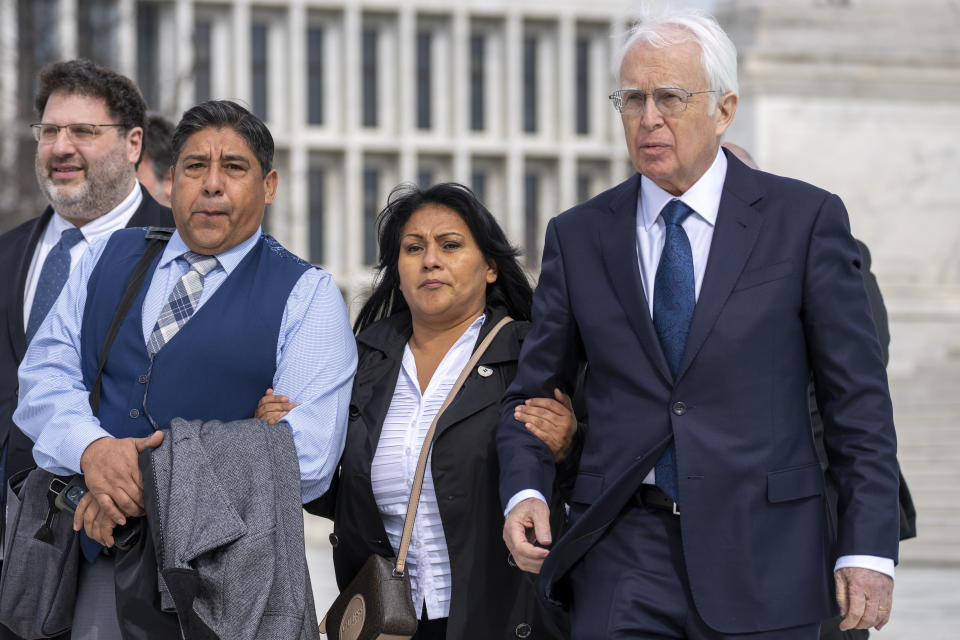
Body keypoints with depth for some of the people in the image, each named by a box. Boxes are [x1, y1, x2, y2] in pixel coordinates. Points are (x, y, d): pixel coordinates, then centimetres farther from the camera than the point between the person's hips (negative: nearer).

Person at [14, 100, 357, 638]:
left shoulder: (308, 296, 2)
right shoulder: (108, 261, 16)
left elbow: (306, 457, -9)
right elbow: (45, 373, 7)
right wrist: (91, 449, -16)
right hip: (100, 558, 3)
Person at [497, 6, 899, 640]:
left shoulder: (806, 220, 2)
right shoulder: (578, 236, 9)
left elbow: (858, 399, 1)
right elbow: (533, 392, 15)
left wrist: (870, 550, -5)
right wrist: (524, 492, -5)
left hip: (762, 549, -1)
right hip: (623, 555, 2)